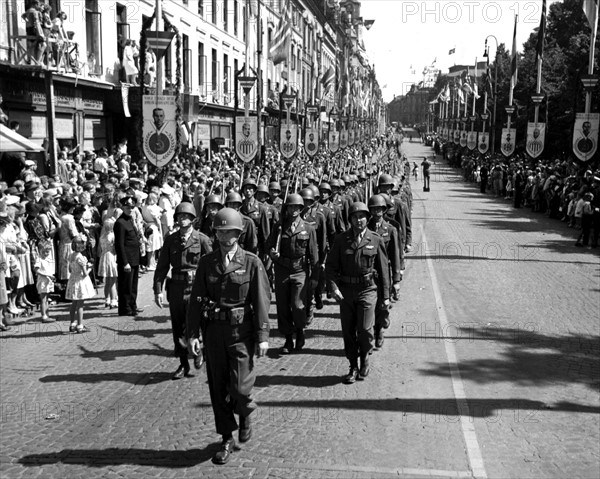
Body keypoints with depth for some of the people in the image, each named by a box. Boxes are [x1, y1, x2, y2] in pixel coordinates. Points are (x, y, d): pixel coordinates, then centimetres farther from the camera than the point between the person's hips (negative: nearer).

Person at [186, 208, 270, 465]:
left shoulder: (251, 262, -3)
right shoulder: (206, 262, 4)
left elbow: (261, 301, -5)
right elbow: (196, 299, 4)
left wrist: (262, 336, -9)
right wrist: (193, 333, -4)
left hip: (241, 331, -3)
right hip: (213, 331, 3)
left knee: (239, 387, -6)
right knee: (218, 387, 8)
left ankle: (245, 415, 29)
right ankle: (227, 439, 22)